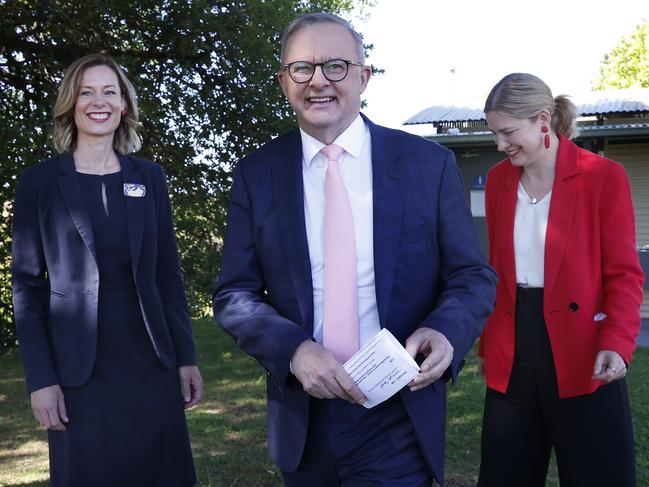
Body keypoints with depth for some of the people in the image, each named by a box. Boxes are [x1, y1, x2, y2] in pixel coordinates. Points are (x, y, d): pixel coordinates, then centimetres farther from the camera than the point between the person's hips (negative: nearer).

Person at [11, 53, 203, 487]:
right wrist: (40, 379, -7)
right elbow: (27, 284, -1)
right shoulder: (39, 182, 1)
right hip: (79, 368, -2)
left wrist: (186, 357, 3)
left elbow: (168, 272, 8)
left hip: (151, 362, 2)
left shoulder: (149, 177, 8)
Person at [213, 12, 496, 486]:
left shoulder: (429, 163, -4)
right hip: (302, 416, 3)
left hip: (400, 419, -2)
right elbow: (234, 295, -1)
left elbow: (473, 276, 0)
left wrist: (445, 329, -21)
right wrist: (294, 349, -19)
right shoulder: (256, 174, 0)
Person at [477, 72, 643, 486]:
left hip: (582, 355, -4)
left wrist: (617, 342, -22)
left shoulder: (604, 177, -7)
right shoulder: (498, 180, 7)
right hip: (511, 354, 5)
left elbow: (625, 274, -7)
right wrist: (488, 344, 10)